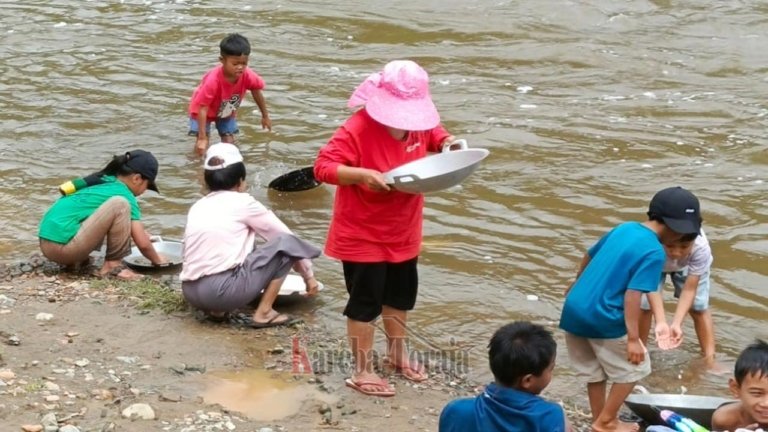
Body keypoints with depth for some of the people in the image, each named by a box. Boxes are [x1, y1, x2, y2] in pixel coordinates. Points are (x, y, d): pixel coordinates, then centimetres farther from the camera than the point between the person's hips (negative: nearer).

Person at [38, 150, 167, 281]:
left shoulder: (103, 181, 19)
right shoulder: (124, 195, -6)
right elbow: (143, 244, -5)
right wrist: (156, 259, 13)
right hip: (62, 246, -10)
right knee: (120, 205, -16)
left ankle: (72, 260, 17)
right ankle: (113, 265, -8)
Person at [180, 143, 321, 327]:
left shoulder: (198, 207, 18)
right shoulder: (242, 203, 5)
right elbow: (287, 236, 13)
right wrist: (308, 275, 27)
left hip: (191, 292, 7)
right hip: (223, 290, -7)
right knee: (286, 243, 3)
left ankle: (216, 309, 14)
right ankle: (263, 313, 2)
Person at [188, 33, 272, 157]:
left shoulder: (247, 75, -31)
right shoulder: (213, 80, -44)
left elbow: (256, 92, -9)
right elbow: (203, 108, -39)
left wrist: (265, 116, 3)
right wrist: (202, 138, -42)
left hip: (227, 112, 4)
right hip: (205, 110, -4)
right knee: (202, 146, -13)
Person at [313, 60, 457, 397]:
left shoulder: (417, 123, -5)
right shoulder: (357, 129, -25)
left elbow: (436, 136, 17)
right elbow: (323, 167, -28)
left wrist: (449, 143, -5)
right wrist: (362, 174, -41)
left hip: (403, 232, 7)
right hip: (362, 236, -7)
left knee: (401, 295, 22)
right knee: (365, 302, 3)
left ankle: (397, 353, 43)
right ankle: (362, 371, 17)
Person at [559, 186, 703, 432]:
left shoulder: (623, 228, 10)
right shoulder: (654, 252, -15)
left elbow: (589, 257, 23)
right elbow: (632, 296, -21)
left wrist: (577, 286, 41)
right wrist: (633, 338, -17)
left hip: (573, 310, 8)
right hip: (604, 320, -8)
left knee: (595, 371, 23)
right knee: (633, 369, 13)